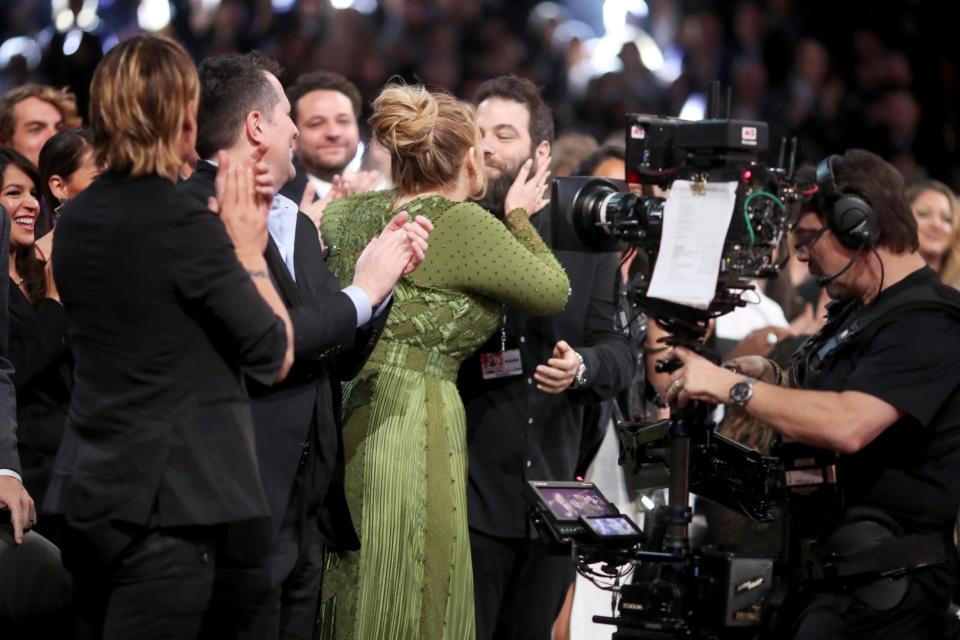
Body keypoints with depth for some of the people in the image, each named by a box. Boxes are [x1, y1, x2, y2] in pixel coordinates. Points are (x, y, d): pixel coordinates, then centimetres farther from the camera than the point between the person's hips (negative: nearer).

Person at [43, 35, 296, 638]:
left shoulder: (77, 219, 9)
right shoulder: (182, 224, -15)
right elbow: (276, 356, -9)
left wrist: (225, 227, 11)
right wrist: (248, 247, 2)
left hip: (88, 496, 8)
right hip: (167, 505, -8)